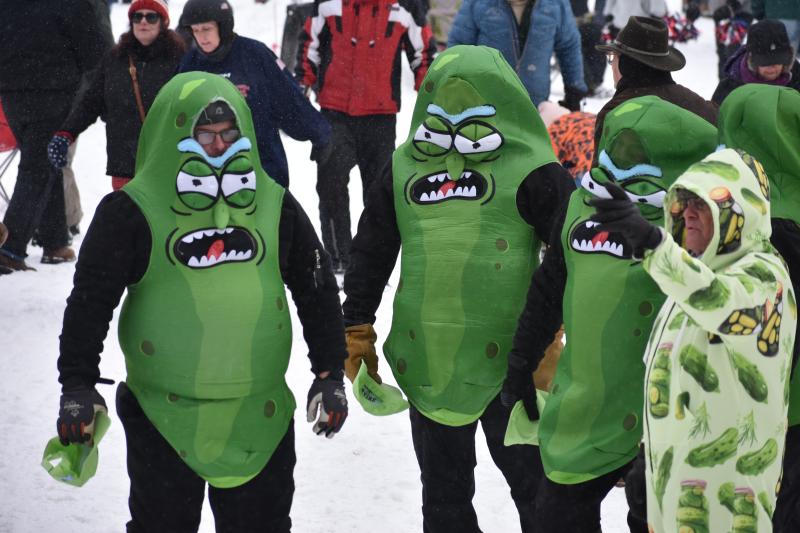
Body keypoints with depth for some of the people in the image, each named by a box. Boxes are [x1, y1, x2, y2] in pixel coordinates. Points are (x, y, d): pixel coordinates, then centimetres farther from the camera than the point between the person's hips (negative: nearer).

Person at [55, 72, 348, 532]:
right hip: (164, 417, -3)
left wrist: (330, 375, 8)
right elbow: (91, 300, -5)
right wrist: (78, 385, -10)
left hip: (260, 415, 3)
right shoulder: (132, 212, -7)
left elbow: (318, 292, 11)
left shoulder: (275, 207, 4)